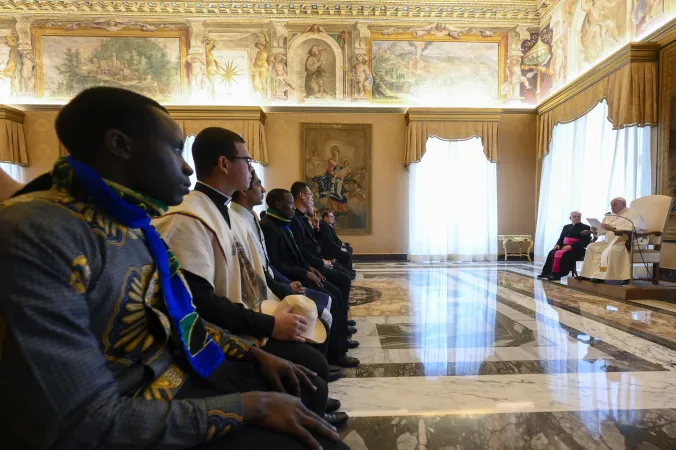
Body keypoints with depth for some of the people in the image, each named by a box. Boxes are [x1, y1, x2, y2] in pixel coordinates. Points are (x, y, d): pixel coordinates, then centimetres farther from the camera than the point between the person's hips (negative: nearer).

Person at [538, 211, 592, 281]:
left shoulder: (586, 227, 4)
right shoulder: (566, 227, 22)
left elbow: (584, 241, -8)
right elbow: (561, 238, 21)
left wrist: (571, 246, -21)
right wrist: (558, 244, -3)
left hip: (576, 249, -5)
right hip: (564, 246, 5)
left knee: (561, 254, -35)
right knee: (552, 253, -26)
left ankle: (556, 275, -30)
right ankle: (546, 272, -25)